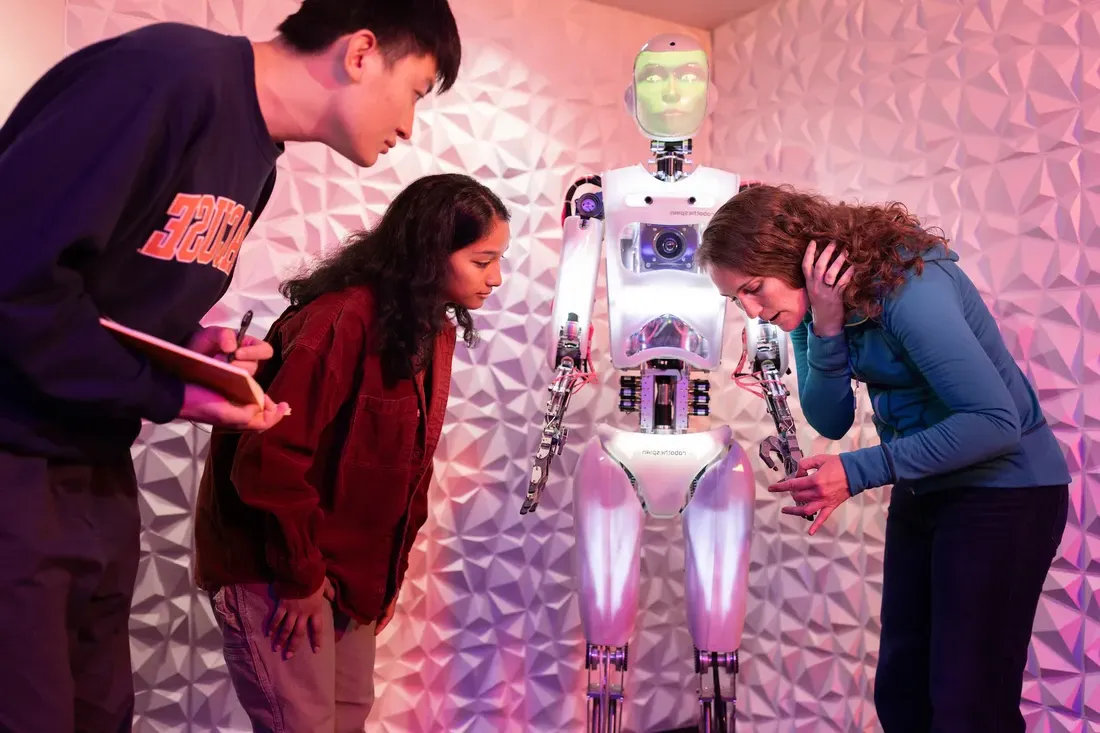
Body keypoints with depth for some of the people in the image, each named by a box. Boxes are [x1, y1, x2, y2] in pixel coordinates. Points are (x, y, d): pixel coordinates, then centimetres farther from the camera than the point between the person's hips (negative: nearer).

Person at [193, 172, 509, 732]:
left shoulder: (432, 333, 3)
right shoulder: (343, 320, -25)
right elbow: (270, 457, -27)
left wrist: (389, 577, 9)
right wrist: (300, 575, -18)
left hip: (351, 570, 8)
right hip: (273, 565, -8)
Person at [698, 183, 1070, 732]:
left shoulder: (907, 287, -27)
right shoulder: (815, 297, -5)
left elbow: (996, 422, -30)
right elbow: (830, 421, -7)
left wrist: (860, 471, -32)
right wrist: (825, 328, -24)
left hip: (1004, 491, -8)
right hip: (923, 489, 8)